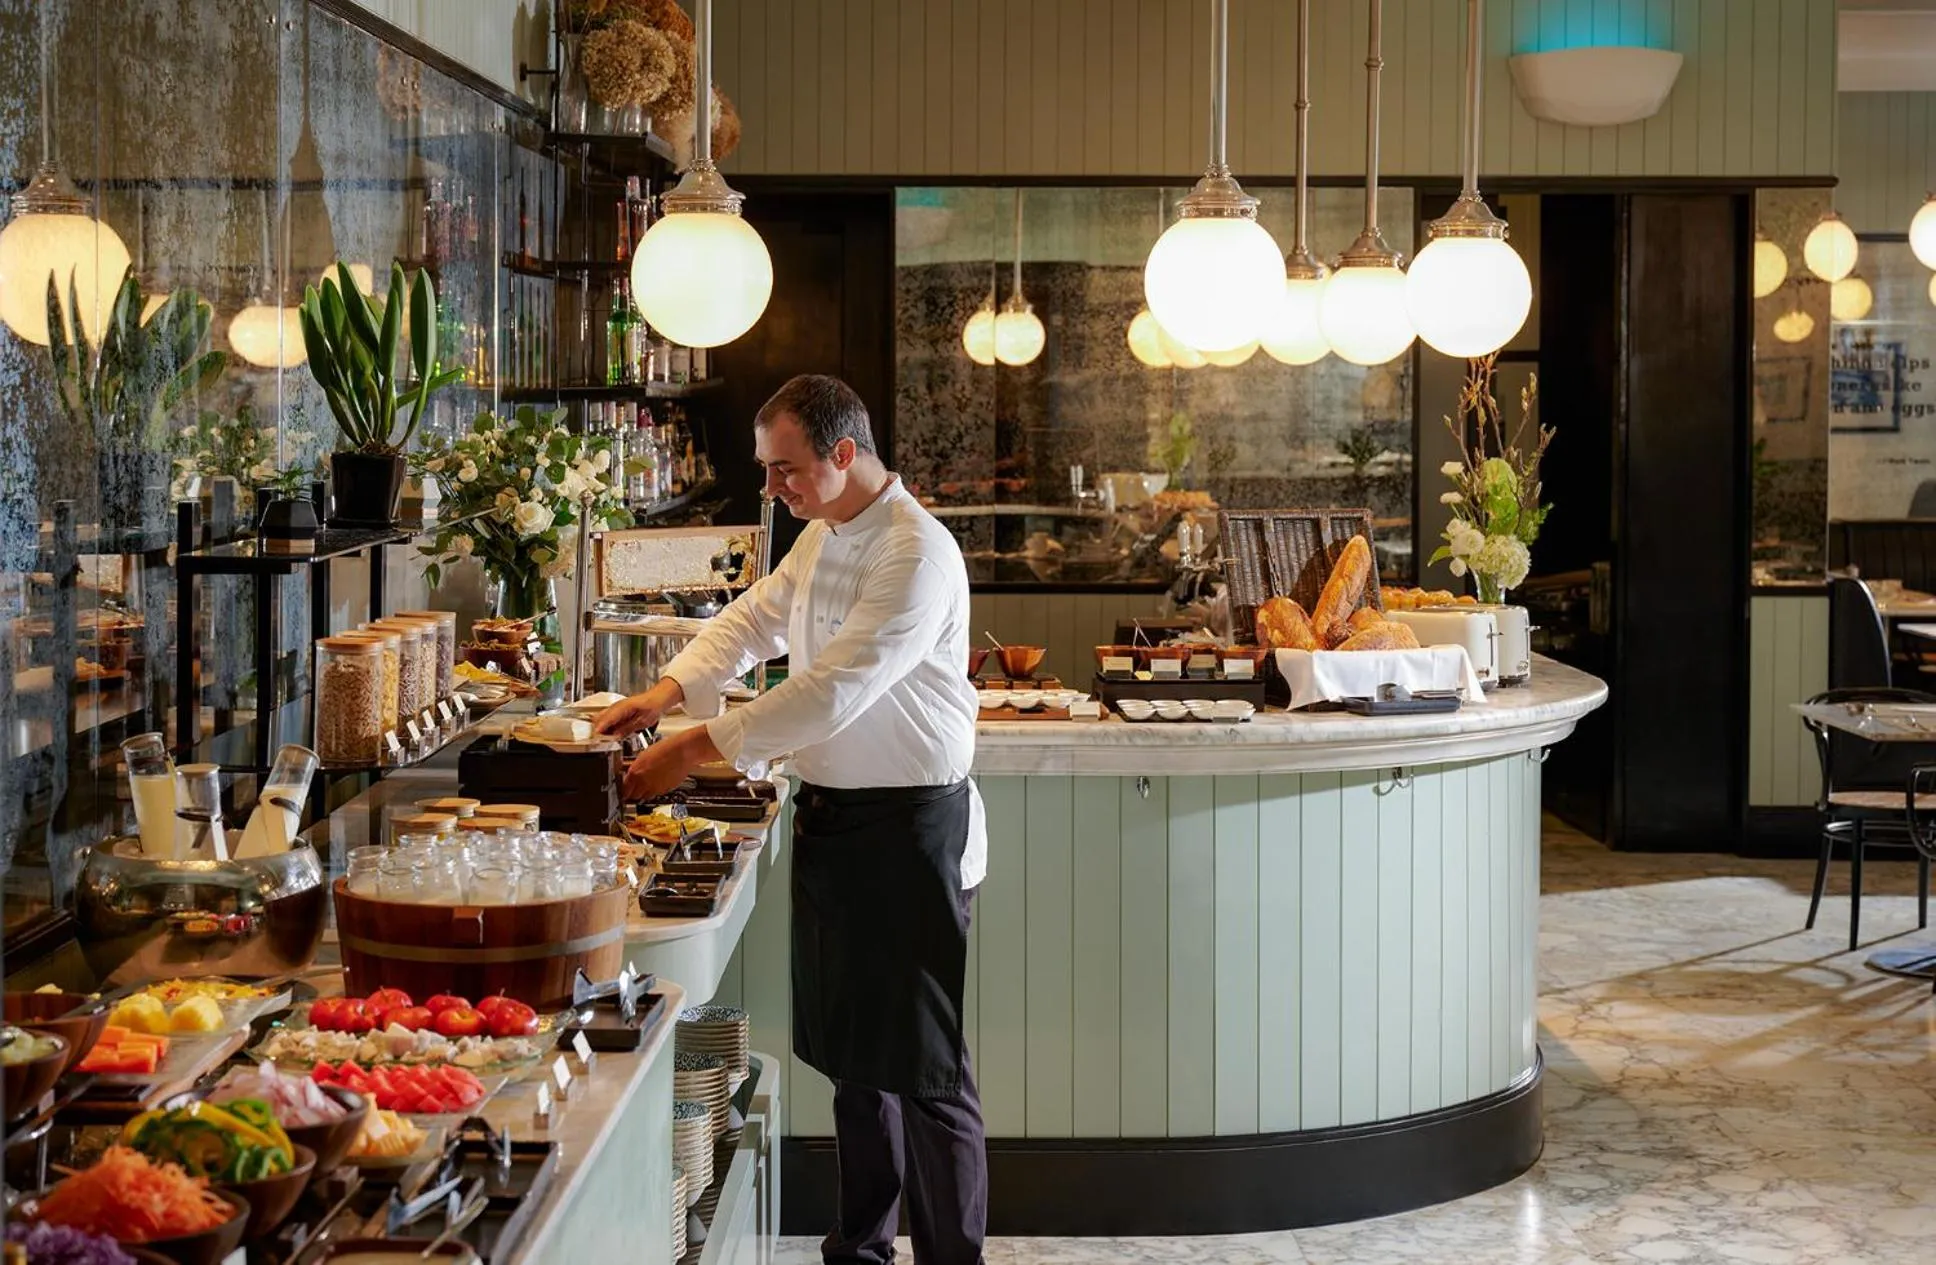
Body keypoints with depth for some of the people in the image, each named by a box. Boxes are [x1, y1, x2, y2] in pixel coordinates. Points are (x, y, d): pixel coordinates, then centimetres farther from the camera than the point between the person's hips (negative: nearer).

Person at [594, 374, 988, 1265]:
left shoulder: (916, 554, -20)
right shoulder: (821, 536, 10)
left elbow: (834, 690, -26)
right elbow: (754, 619, 15)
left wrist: (700, 748, -24)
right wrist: (668, 692, -2)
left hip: (907, 825, -9)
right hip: (830, 816, 9)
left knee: (921, 1064, -3)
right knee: (849, 1049, 17)